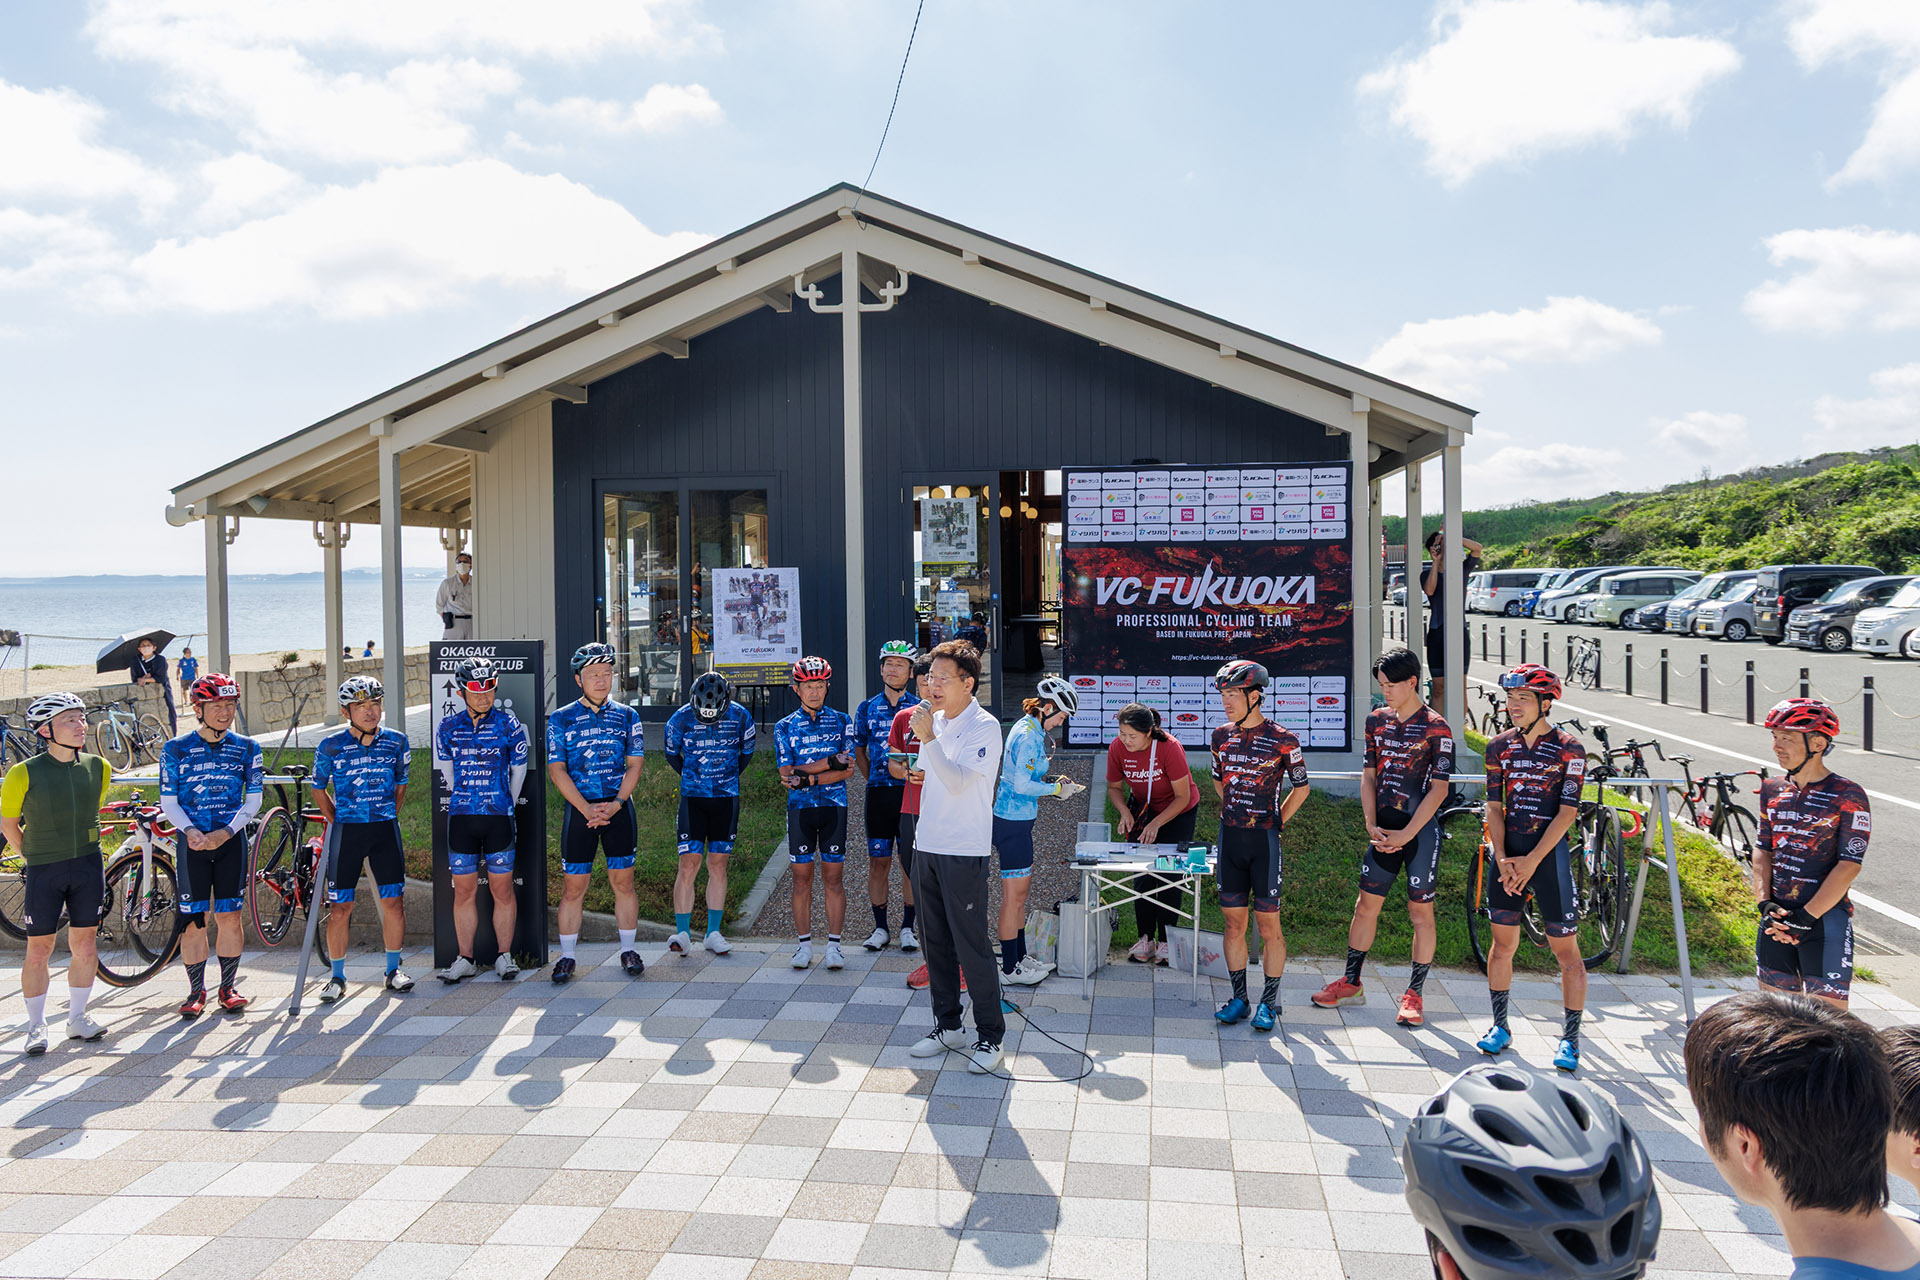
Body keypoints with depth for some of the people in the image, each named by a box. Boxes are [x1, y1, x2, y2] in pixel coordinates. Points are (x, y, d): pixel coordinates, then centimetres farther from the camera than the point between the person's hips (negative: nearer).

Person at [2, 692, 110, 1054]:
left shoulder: (98, 768, 1)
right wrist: (33, 857, 8)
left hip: (88, 867, 3)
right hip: (43, 872, -3)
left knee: (84, 946, 8)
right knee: (39, 951, 3)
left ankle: (77, 1018, 22)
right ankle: (37, 1026, 17)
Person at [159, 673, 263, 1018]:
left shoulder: (246, 748, 3)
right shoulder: (175, 749, 0)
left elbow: (253, 799, 3)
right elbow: (168, 801, 0)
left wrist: (226, 832, -10)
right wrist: (191, 831, -16)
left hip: (231, 840, 1)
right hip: (191, 841, -1)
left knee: (229, 915, 2)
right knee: (193, 919, 0)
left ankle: (228, 987, 14)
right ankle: (196, 991, 12)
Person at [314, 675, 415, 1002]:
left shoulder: (396, 741, 2)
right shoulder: (331, 746, -5)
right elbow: (319, 788, 10)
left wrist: (388, 821, 10)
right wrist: (337, 822, 6)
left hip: (385, 829, 2)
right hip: (346, 830, -2)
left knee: (394, 902, 2)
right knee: (340, 908, 0)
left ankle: (393, 970, 17)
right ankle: (337, 977, 14)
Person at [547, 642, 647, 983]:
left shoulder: (627, 715, 6)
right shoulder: (561, 719, 1)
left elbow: (636, 764, 4)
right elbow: (557, 770, -3)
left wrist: (614, 805, -9)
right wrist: (586, 809, -12)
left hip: (619, 810, 1)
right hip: (579, 810, -1)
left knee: (623, 882, 5)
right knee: (574, 886, 1)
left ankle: (628, 951, 16)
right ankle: (566, 956, 12)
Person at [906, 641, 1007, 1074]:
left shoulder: (984, 727, -12)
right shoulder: (934, 720, 10)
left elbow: (959, 782, -23)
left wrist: (928, 739, -28)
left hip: (964, 852, -7)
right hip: (927, 845, 8)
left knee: (971, 945, -4)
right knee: (934, 942, 14)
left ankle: (990, 1036, 8)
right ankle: (947, 1026, 26)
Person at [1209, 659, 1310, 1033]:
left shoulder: (1282, 741, -9)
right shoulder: (1221, 735, 5)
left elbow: (1301, 788, 4)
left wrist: (1275, 821, 1)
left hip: (1264, 838, -4)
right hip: (1230, 837, 4)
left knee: (1269, 927, 2)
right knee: (1234, 924, 9)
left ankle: (1269, 1002, 13)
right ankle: (1239, 997, 20)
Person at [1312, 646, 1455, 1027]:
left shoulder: (1435, 728, -9)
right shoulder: (1376, 720, 7)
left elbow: (1439, 789, -11)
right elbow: (1368, 777, 10)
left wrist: (1406, 835, -14)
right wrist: (1372, 826, -1)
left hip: (1421, 829, -5)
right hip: (1384, 829, 5)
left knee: (1420, 912, 2)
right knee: (1366, 905, 9)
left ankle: (1415, 995, 13)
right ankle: (1350, 983, 20)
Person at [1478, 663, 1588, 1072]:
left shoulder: (1569, 749, -7)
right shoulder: (1500, 746, 5)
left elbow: (1567, 812, -11)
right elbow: (1494, 807, 5)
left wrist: (1532, 862, -16)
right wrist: (1502, 859, -8)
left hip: (1549, 853, -4)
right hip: (1509, 854, 4)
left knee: (1566, 949, 0)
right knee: (1502, 944, 8)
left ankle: (1569, 1039, 11)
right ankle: (1500, 1026, 22)